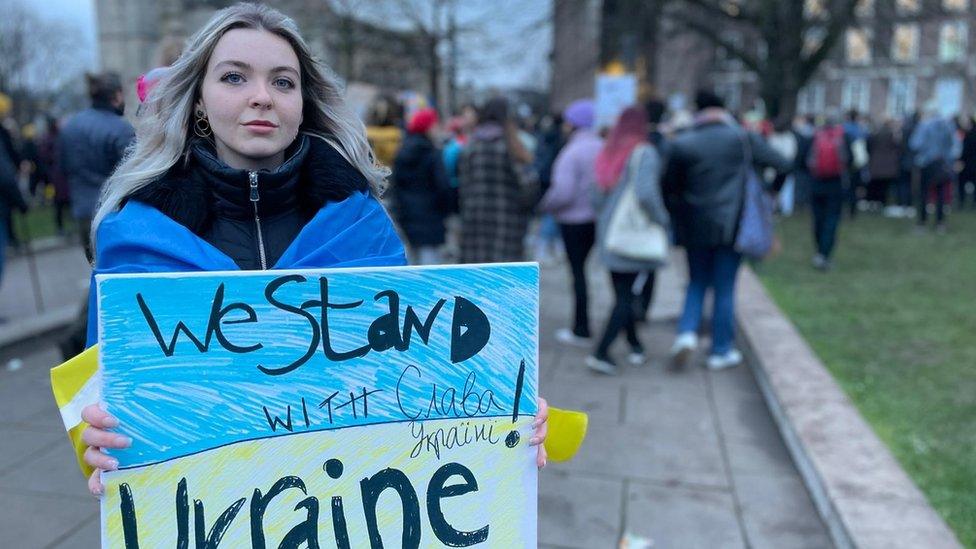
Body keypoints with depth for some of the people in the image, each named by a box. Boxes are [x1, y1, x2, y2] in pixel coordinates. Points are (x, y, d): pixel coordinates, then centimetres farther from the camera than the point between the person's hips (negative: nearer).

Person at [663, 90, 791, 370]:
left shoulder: (681, 144, -2)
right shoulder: (744, 139, -4)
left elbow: (669, 186, 1)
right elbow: (783, 166, -3)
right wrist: (772, 190, 14)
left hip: (695, 226, 1)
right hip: (730, 226, -1)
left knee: (697, 283, 18)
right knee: (724, 288, 7)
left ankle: (687, 332, -2)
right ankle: (721, 351, 15)